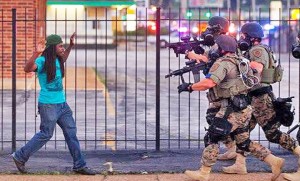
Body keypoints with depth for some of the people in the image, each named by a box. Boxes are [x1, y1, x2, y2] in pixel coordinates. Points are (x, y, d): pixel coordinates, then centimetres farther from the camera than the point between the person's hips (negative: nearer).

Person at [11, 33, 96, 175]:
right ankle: (20, 157, 13)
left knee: (71, 132, 7)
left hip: (62, 104, 8)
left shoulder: (57, 60, 10)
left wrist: (71, 46, 30)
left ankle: (79, 165, 12)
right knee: (46, 134, -2)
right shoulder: (42, 61, -16)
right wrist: (36, 53, -49)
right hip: (48, 105, -8)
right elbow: (27, 68, -36)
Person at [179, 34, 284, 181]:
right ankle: (274, 161, 13)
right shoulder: (237, 61, 15)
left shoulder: (223, 63, -15)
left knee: (211, 139, -1)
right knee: (244, 143, 18)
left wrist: (189, 87, -15)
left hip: (233, 110, -9)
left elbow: (209, 83, -27)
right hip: (243, 109, 9)